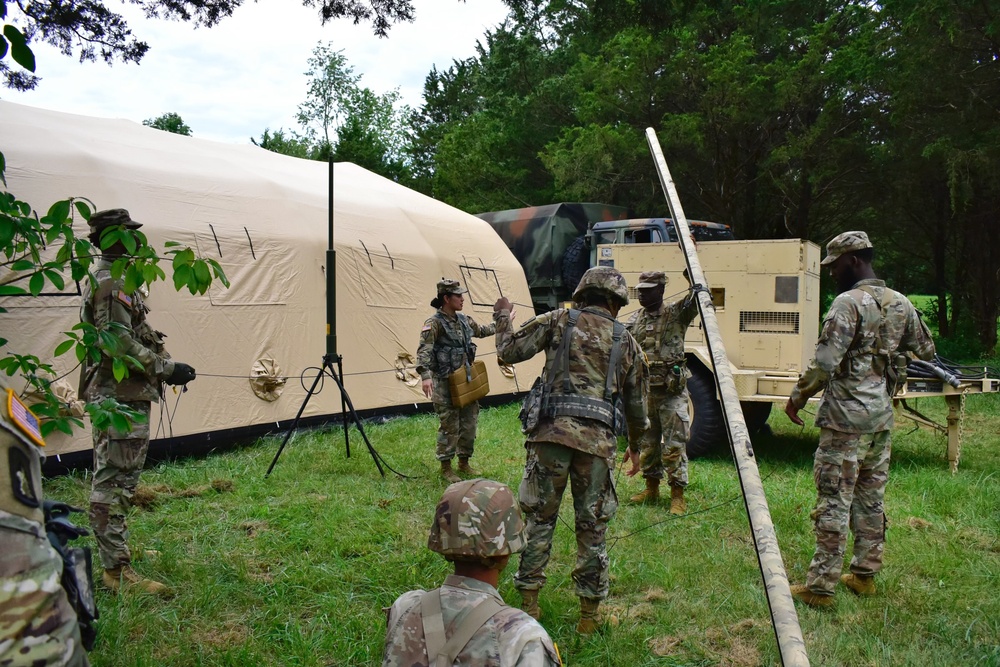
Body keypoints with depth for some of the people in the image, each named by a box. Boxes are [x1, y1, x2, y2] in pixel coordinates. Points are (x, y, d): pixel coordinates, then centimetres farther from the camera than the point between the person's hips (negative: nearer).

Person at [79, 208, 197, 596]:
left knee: (116, 480, 18)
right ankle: (117, 570, -5)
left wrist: (164, 365, 18)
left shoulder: (113, 279, 19)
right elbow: (118, 343, -23)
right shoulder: (111, 284, -15)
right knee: (115, 481, -9)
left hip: (123, 394, 11)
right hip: (120, 397, -11)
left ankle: (114, 547, 30)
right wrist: (165, 368, -19)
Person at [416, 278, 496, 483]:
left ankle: (464, 462, 29)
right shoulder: (435, 323, -14)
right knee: (450, 426, -2)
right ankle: (445, 467, 13)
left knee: (469, 423, 13)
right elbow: (424, 351, -25)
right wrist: (425, 375, -38)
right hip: (445, 384, -7)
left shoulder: (464, 320, 9)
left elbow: (482, 331, 30)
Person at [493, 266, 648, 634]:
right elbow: (637, 404, 20)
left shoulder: (559, 321, 7)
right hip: (598, 441, 1)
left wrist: (502, 318, 26)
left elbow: (509, 351, 8)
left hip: (552, 432, -1)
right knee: (592, 528, 11)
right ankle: (590, 613, 19)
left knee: (539, 518, 11)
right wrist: (636, 442, 36)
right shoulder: (625, 341, 14)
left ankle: (529, 602, 17)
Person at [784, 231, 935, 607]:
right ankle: (865, 574, 27)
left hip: (846, 417, -8)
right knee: (871, 498, 16)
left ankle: (820, 586, 1)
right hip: (883, 417, 8)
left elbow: (825, 364, -20)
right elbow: (926, 350, 21)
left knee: (834, 501, -4)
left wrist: (796, 398, -7)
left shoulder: (848, 303, -15)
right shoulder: (900, 304, 9)